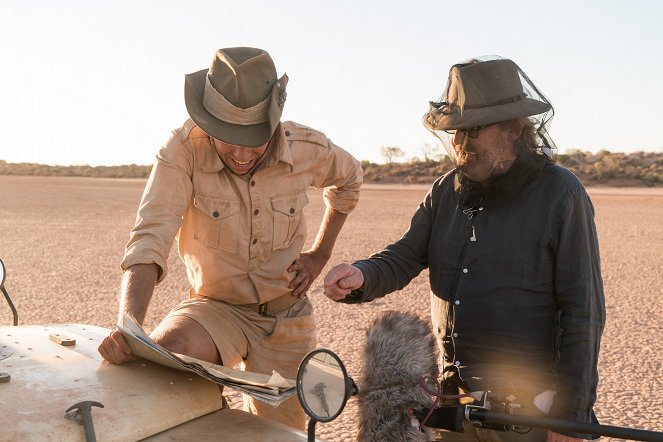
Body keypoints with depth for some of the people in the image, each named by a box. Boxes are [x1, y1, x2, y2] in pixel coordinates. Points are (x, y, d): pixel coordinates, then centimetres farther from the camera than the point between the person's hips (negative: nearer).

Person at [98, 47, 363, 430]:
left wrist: (320, 254, 3)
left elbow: (349, 179, 10)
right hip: (215, 308, -2)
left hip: (287, 317, 2)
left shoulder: (308, 149, -13)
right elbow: (150, 241, -29)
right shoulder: (184, 150, -22)